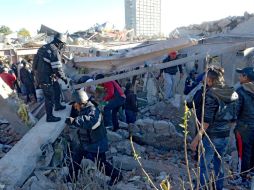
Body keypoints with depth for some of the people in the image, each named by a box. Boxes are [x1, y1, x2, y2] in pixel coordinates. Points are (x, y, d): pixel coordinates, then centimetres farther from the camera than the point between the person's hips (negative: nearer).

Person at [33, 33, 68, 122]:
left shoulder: (44, 47, 6)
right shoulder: (54, 52, -23)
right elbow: (57, 69, -23)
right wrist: (64, 78, -8)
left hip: (41, 75, 10)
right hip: (46, 79, -10)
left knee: (57, 89, 26)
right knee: (49, 98, 3)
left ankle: (57, 106, 45)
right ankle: (49, 117, 18)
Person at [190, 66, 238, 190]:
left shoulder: (211, 94, -18)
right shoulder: (232, 93, 3)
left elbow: (207, 120, -21)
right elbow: (233, 118, 8)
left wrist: (197, 137, -17)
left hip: (211, 136, -7)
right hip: (225, 136, 7)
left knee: (204, 165, 6)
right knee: (218, 163, 21)